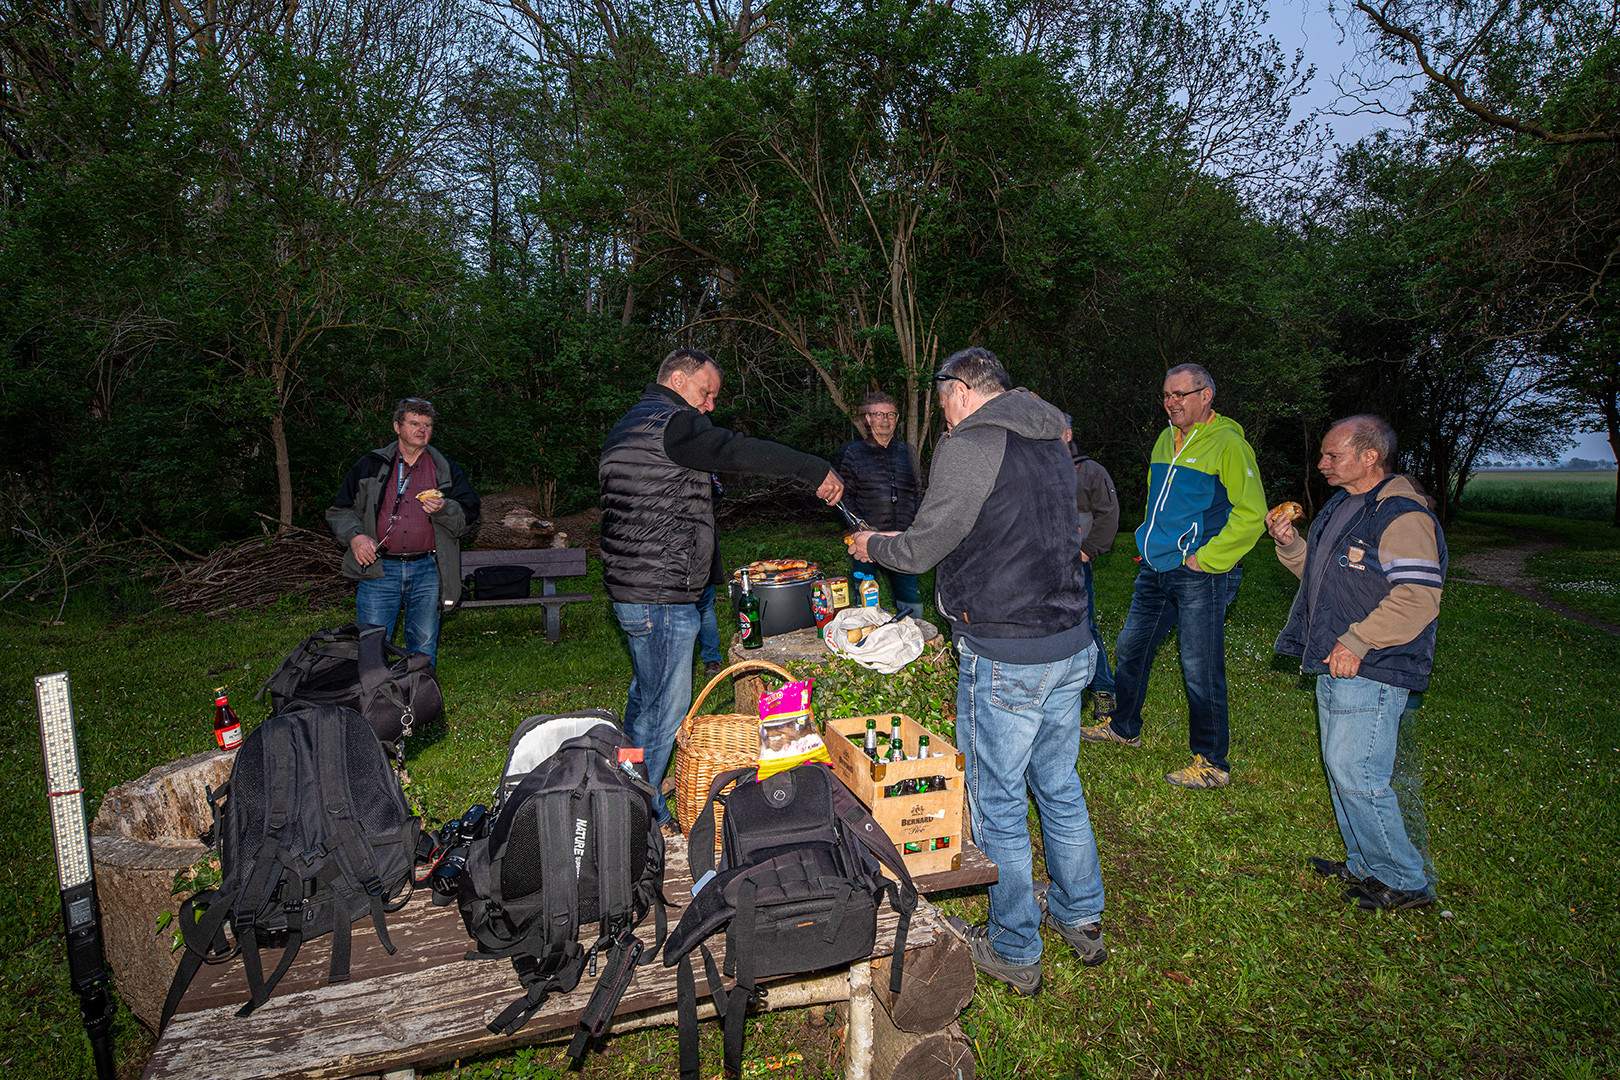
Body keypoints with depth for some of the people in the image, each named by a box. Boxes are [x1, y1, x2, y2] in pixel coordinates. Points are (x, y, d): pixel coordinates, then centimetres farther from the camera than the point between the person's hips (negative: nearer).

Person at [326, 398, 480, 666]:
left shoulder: (448, 471, 12)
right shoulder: (371, 465, 11)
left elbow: (468, 519, 7)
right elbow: (339, 510, 14)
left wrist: (443, 509, -13)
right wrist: (354, 535, -5)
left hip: (427, 572, 1)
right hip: (379, 569, -1)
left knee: (424, 646, 5)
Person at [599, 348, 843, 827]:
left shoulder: (626, 426, 19)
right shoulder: (673, 423, -14)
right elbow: (737, 451, -27)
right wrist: (816, 470, -22)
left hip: (631, 586, 11)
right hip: (661, 594, -11)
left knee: (647, 694, 21)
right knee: (666, 706, -2)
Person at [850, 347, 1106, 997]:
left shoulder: (970, 444, -14)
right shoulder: (1053, 444, 12)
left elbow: (921, 550, -12)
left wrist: (875, 547, 9)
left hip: (1005, 657, -8)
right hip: (1072, 646, 8)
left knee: (998, 805, 8)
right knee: (1059, 788, 22)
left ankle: (1014, 952, 23)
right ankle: (1081, 919, 39)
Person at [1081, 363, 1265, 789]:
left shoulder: (1228, 444, -11)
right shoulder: (1167, 439, 14)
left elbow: (1251, 514, -16)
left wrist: (1207, 559, -16)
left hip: (1201, 577, -8)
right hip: (1156, 570, 8)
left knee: (1201, 670, -2)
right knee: (1130, 648, 16)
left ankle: (1211, 764, 12)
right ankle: (1124, 728, 35)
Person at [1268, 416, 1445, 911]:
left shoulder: (1403, 517, -16)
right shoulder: (1341, 507, 15)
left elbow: (1418, 599, -23)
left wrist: (1356, 643, -24)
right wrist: (1290, 544, 7)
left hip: (1372, 671, -10)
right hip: (1336, 665, 10)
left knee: (1354, 774, -8)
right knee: (1340, 769, 16)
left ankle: (1405, 880, 9)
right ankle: (1365, 865, 31)